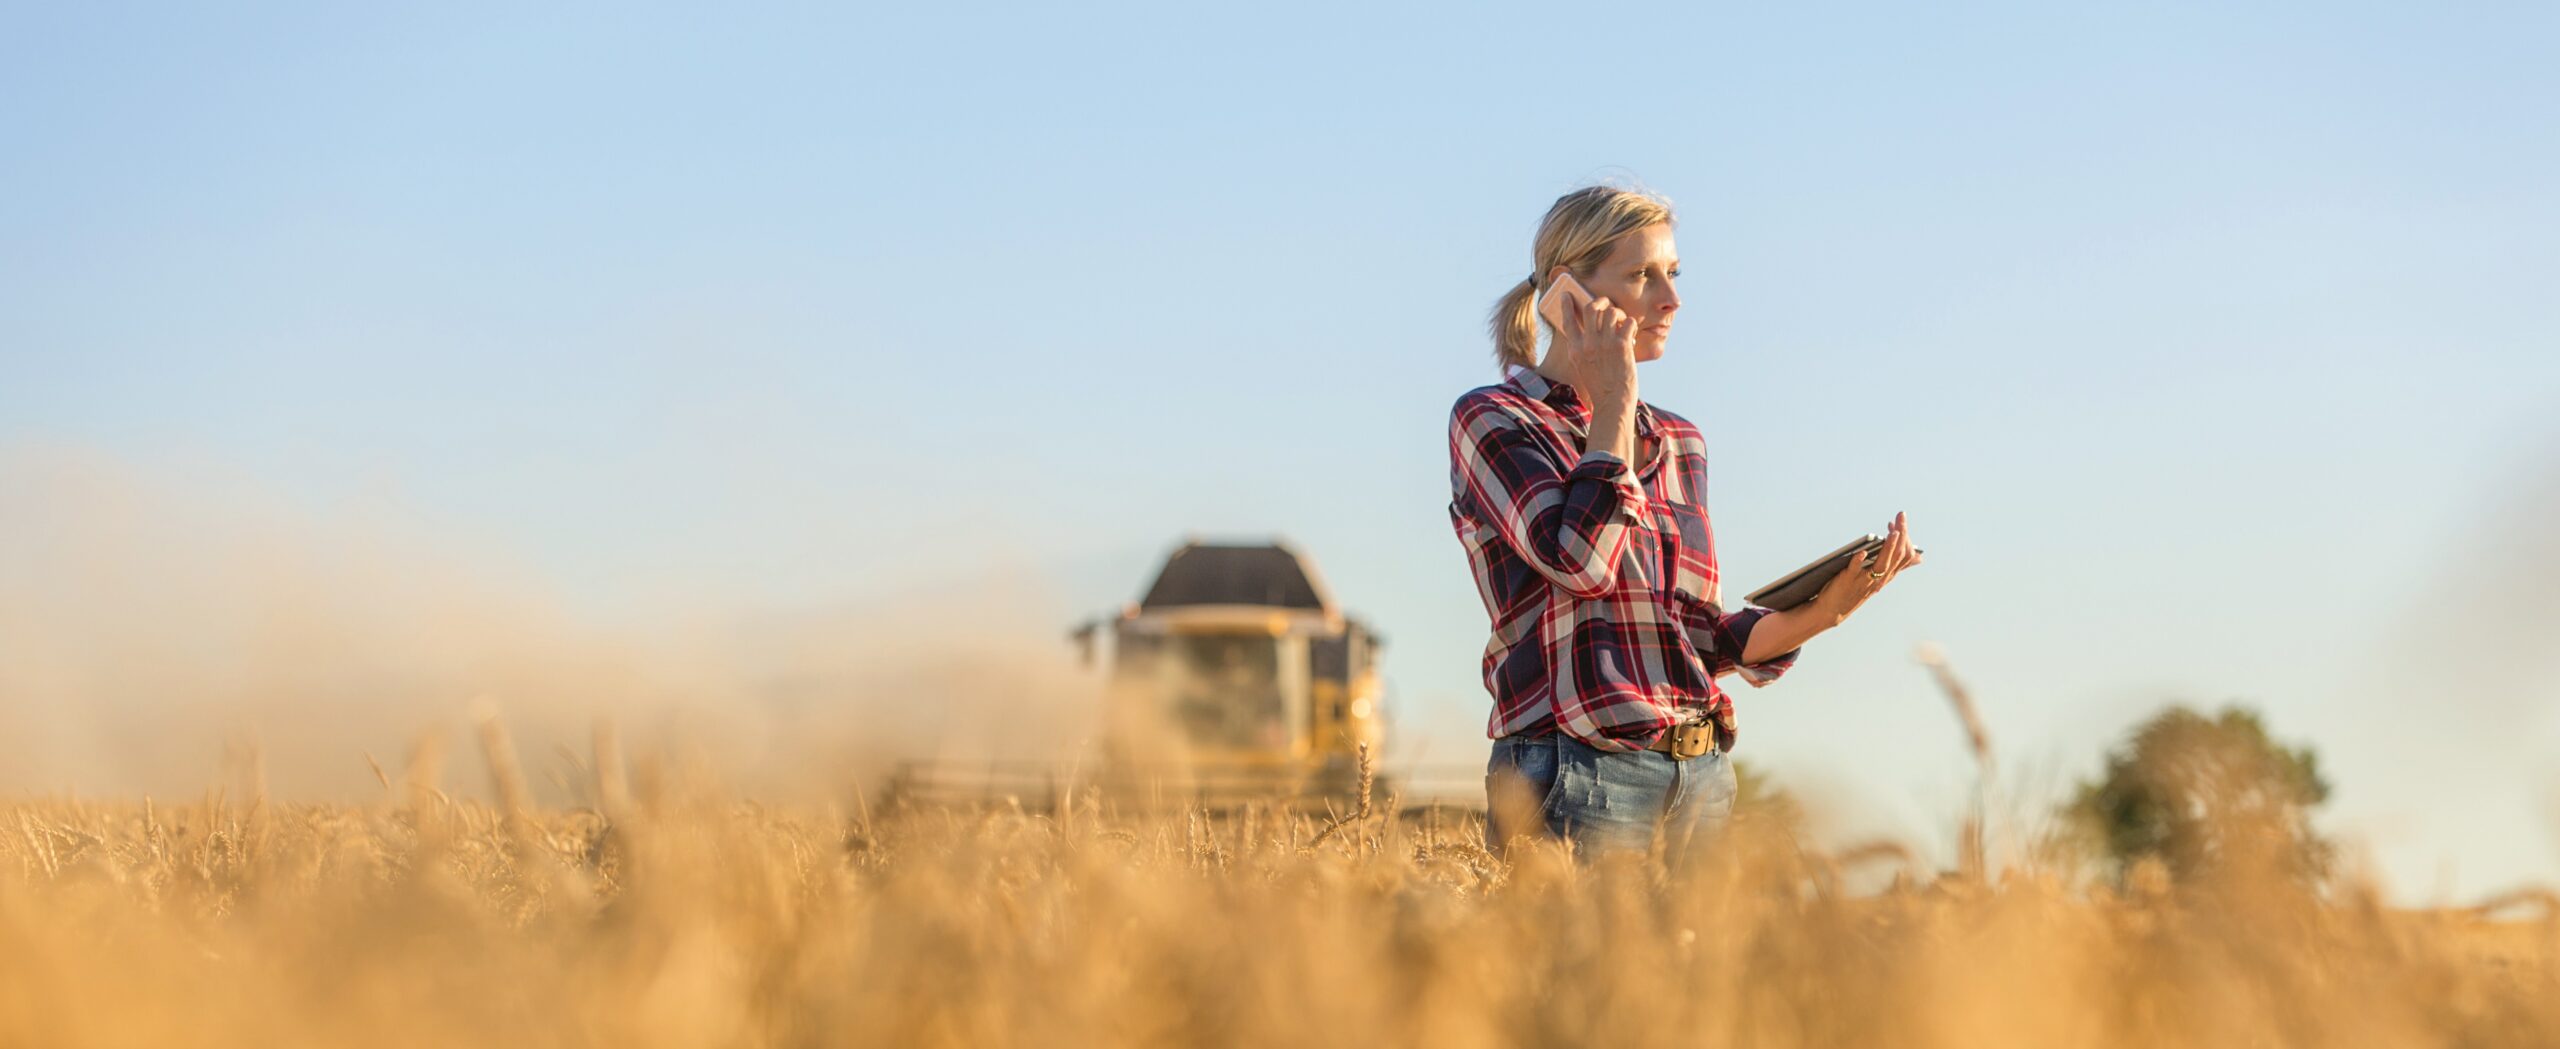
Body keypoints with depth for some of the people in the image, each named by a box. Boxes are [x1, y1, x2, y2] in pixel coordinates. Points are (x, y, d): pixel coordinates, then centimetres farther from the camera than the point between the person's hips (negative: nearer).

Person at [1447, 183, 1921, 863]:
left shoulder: (1678, 445, 18)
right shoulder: (1491, 421, -1)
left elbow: (1702, 639, 16)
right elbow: (1578, 559, -18)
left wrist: (1823, 610, 0)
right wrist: (1611, 406, -7)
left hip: (1702, 777, 6)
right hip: (1577, 775, -6)